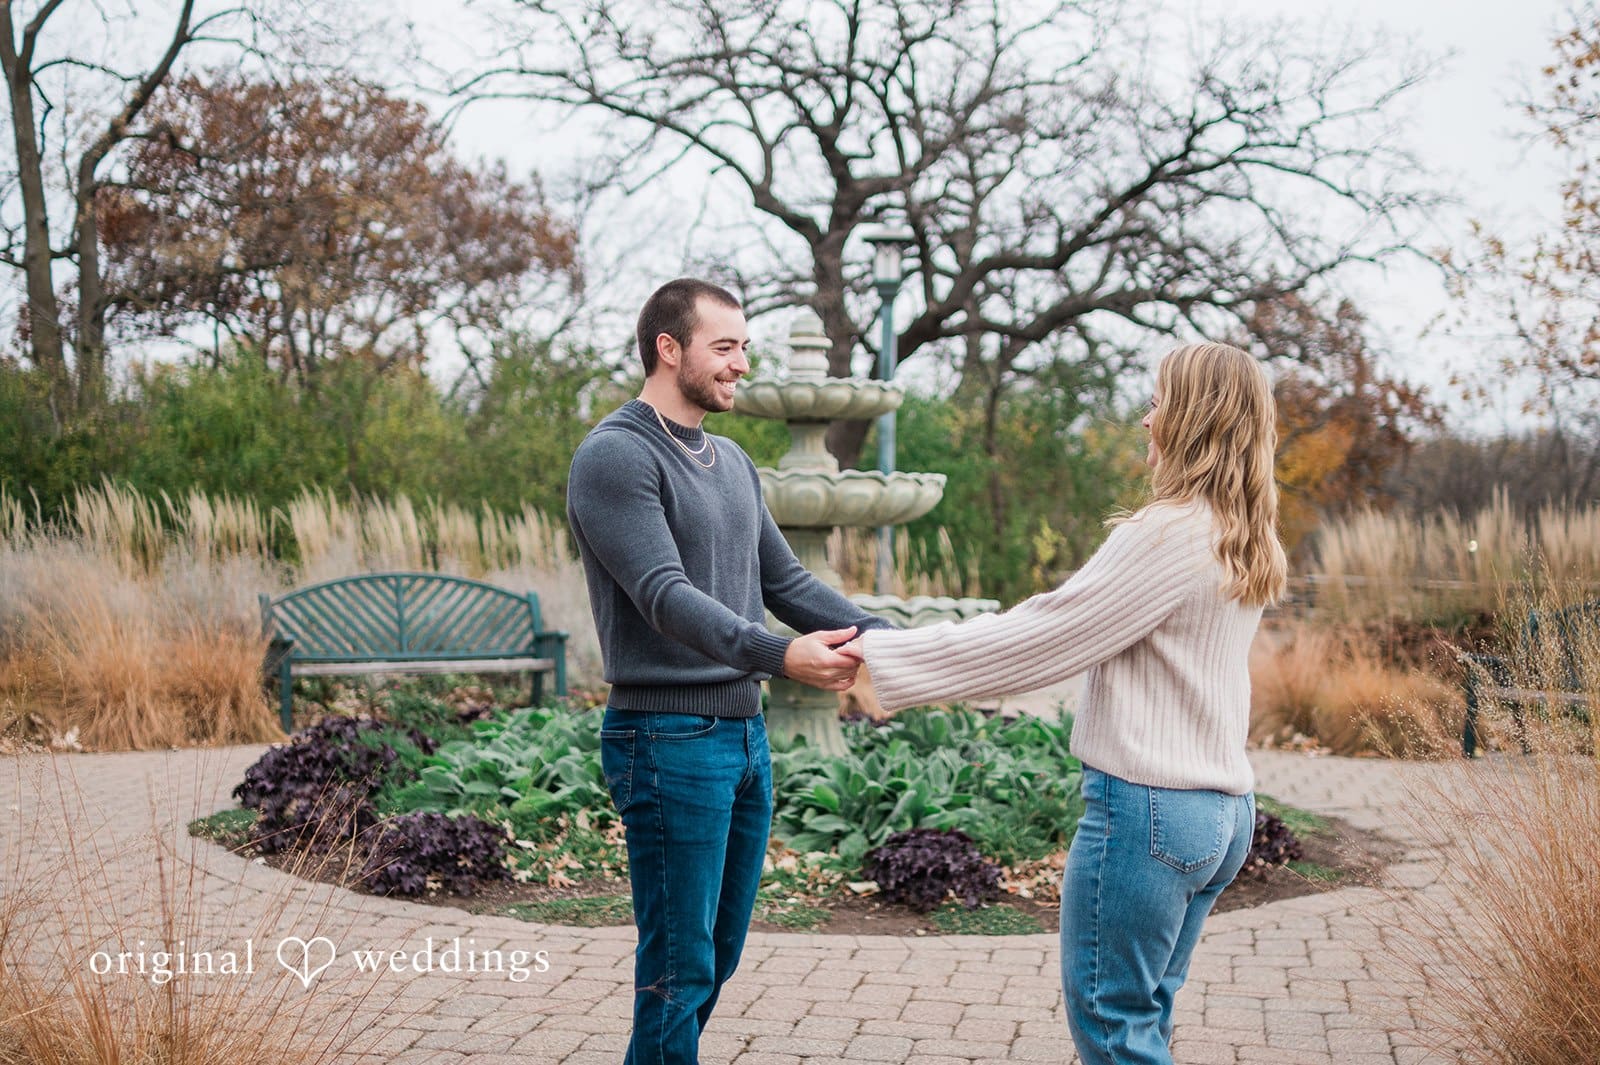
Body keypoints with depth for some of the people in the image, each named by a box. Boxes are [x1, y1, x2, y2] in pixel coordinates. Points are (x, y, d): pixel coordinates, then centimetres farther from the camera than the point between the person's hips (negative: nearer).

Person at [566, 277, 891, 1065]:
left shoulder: (732, 462, 14)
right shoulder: (615, 456, -12)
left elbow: (785, 581, 15)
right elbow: (666, 596, -24)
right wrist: (778, 655, -38)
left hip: (744, 732, 8)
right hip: (668, 737, -8)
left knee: (719, 955, 16)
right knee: (680, 965, -1)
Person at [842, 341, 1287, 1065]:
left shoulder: (1171, 533, -17)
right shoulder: (1245, 545, 11)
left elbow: (1038, 636, -16)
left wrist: (882, 653, -11)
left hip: (1146, 806, -9)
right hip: (1221, 810, 9)